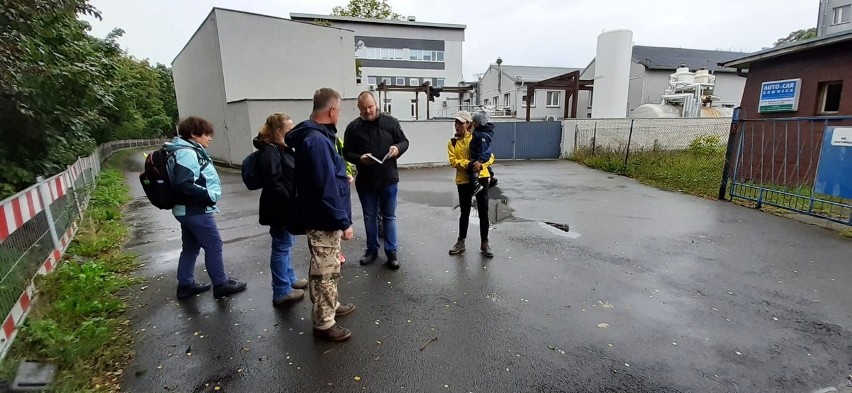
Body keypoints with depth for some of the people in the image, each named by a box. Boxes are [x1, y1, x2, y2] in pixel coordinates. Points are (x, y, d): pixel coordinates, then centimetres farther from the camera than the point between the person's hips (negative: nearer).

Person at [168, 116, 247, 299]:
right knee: (214, 246, 1)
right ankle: (221, 284, 12)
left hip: (188, 210, 10)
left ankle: (185, 285, 28)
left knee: (190, 248, 18)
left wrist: (208, 194, 6)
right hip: (196, 211, -10)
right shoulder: (187, 153, -20)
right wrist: (210, 195, -20)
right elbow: (184, 185, -28)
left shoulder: (190, 150, 12)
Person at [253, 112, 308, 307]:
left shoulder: (282, 148, 12)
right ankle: (282, 292, 10)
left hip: (286, 207, 10)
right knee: (282, 247, -1)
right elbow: (274, 184, -26)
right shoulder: (269, 152, -19)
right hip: (280, 208, -10)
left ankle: (289, 279, 36)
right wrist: (291, 204, -21)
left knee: (286, 244, 20)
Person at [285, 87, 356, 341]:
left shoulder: (313, 136, 10)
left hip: (324, 218, 10)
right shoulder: (317, 140, -23)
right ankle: (323, 323, 18)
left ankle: (330, 307, 40)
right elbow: (326, 188, -26)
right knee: (324, 272, 4)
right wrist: (343, 221, -21)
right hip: (324, 220, -10)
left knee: (329, 269, 23)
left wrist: (342, 179, 18)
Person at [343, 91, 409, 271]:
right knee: (369, 217, 14)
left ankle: (391, 252, 18)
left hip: (389, 179, -1)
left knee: (389, 216, 8)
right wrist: (360, 158, -20)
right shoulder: (353, 127, -1)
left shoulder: (390, 121, -1)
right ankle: (372, 249, 30)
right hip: (365, 181, 1)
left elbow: (404, 141, 4)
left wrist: (397, 148, -18)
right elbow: (346, 153, 0)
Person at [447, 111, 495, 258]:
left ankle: (484, 244, 15)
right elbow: (453, 161, -7)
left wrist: (481, 164, -22)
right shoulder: (452, 142, 5)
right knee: (464, 212, 10)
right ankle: (461, 242, 24)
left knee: (483, 212, 3)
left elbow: (490, 156, -2)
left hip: (481, 178, -1)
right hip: (463, 181, 1)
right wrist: (469, 164, -23)